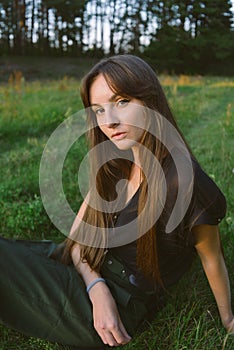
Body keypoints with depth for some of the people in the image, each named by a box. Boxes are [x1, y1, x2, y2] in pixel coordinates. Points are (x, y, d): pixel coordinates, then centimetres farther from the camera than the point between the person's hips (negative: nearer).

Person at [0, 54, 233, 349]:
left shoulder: (184, 182, -23)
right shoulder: (113, 165, 0)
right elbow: (78, 235, 3)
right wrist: (97, 287, -15)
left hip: (122, 307, -6)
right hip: (84, 271, 6)